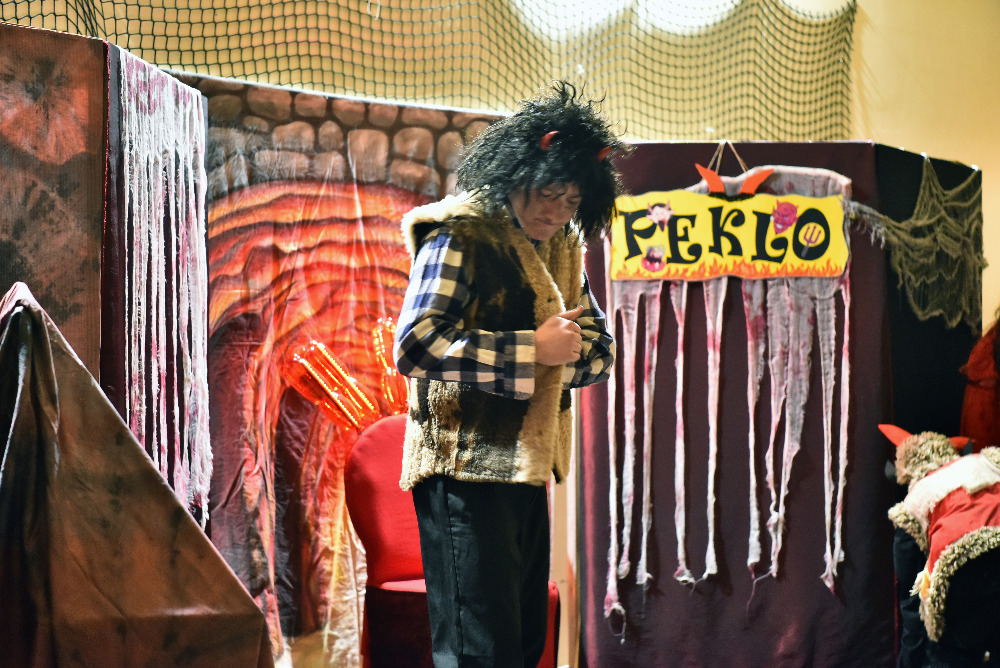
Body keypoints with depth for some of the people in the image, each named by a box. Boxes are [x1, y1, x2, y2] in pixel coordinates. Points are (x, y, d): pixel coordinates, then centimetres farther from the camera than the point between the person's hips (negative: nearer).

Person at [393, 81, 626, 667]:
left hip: (528, 470, 9)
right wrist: (531, 349, -20)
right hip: (466, 472, -9)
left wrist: (566, 348, -9)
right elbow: (416, 345, -22)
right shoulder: (459, 235, -11)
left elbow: (601, 350, 15)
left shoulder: (562, 248, 14)